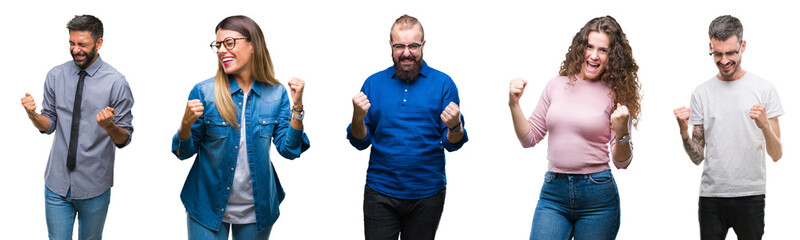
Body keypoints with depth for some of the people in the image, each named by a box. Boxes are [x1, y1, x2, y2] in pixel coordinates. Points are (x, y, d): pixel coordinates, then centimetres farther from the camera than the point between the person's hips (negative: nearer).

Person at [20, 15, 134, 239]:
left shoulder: (116, 83, -9)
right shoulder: (55, 76, 2)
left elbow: (124, 139, -7)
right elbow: (48, 125, 7)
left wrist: (109, 126, -28)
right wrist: (33, 114, -14)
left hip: (94, 187, -2)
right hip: (57, 182, 2)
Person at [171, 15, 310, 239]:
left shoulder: (276, 94, -3)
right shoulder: (204, 91, -8)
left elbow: (288, 150, -5)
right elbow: (184, 152, -3)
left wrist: (297, 107, -14)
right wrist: (186, 125, -23)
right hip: (208, 206, -2)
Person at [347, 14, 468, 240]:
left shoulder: (443, 83, 0)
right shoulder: (373, 83, 4)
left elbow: (452, 144, -2)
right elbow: (360, 142, 4)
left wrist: (454, 127, -24)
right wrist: (358, 117, -16)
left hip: (427, 195, 0)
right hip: (381, 192, 1)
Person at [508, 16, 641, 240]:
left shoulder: (616, 95, -1)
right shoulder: (557, 86, 7)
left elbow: (622, 162, -1)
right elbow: (529, 138, 13)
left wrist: (621, 131, -19)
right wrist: (514, 104, 0)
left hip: (597, 196, -2)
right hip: (553, 191, 2)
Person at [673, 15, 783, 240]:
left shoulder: (764, 89, 0)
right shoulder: (701, 93, 5)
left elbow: (776, 155, -2)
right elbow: (697, 158, 5)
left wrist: (764, 126, -20)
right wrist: (684, 131, -13)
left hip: (751, 196, -1)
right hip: (711, 195, 1)